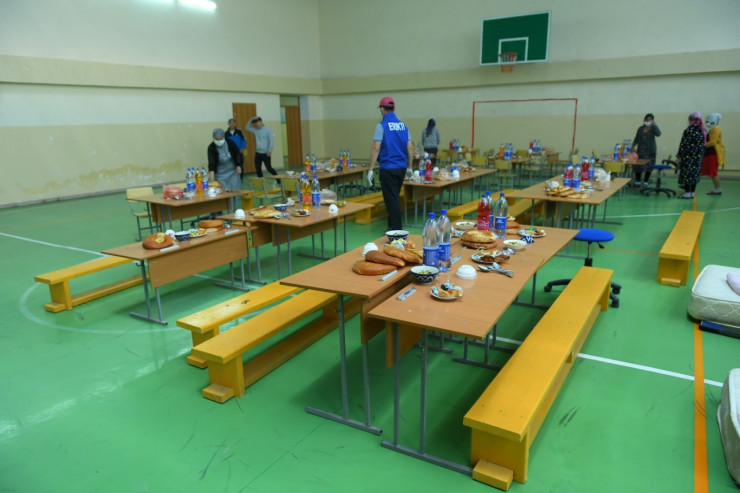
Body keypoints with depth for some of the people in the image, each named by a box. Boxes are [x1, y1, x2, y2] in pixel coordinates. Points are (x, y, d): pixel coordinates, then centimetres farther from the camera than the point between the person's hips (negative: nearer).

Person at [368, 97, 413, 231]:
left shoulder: (382, 125, -10)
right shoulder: (403, 125, 7)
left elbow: (376, 148, -16)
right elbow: (410, 147, 7)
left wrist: (371, 169, -13)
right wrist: (409, 167, 16)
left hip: (388, 168, -6)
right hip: (401, 168, 6)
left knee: (392, 200, 0)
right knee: (395, 198, 19)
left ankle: (396, 230, 3)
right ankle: (392, 226, 28)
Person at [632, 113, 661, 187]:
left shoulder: (653, 128, 0)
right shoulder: (640, 128, 8)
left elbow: (658, 134, -20)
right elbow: (636, 138, 14)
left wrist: (654, 125, -18)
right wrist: (633, 146, 3)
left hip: (650, 151, -2)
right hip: (641, 150, 2)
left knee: (649, 166, 0)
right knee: (638, 165, -2)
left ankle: (645, 181, 9)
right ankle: (637, 181, 7)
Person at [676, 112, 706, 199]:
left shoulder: (689, 130, -13)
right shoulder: (703, 131, 7)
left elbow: (683, 144, -13)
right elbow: (703, 144, 10)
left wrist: (678, 156, -10)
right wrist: (700, 155, 17)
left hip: (688, 156, -6)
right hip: (698, 157, 7)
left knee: (686, 173, -1)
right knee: (695, 174, 12)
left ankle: (687, 193, -1)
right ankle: (692, 192, 16)